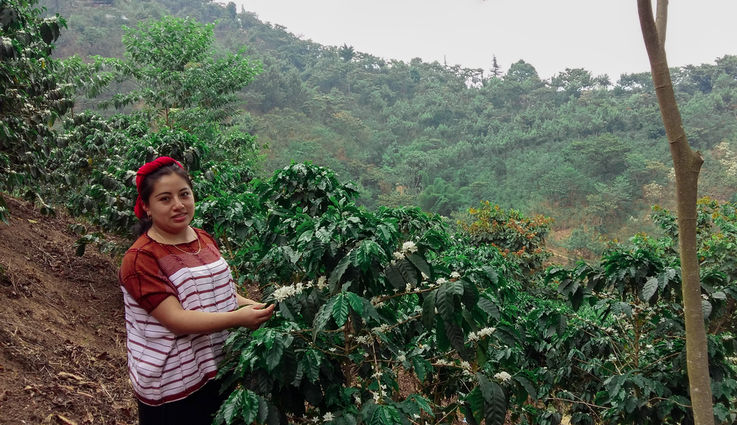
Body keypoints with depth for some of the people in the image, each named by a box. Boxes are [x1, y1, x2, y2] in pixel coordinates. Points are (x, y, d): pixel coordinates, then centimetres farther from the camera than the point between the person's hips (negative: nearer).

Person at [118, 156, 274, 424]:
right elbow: (176, 319, -26)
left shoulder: (205, 240, 3)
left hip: (217, 371, 7)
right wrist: (238, 318, -34)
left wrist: (254, 306, -4)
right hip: (171, 386, -7)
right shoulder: (140, 259, -20)